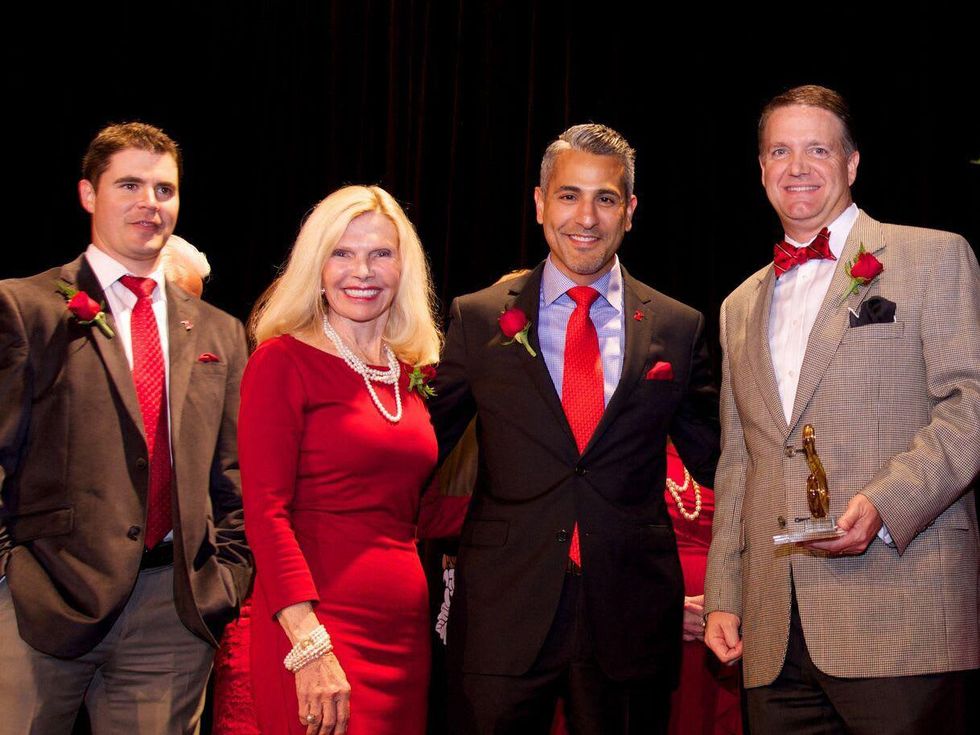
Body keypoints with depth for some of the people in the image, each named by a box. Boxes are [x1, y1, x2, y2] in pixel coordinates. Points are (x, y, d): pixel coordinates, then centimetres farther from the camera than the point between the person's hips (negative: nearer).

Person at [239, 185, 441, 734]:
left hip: (407, 628, 6)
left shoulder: (412, 371, 13)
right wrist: (310, 646, -21)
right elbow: (266, 512, -12)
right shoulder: (283, 360, -5)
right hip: (313, 630, -6)